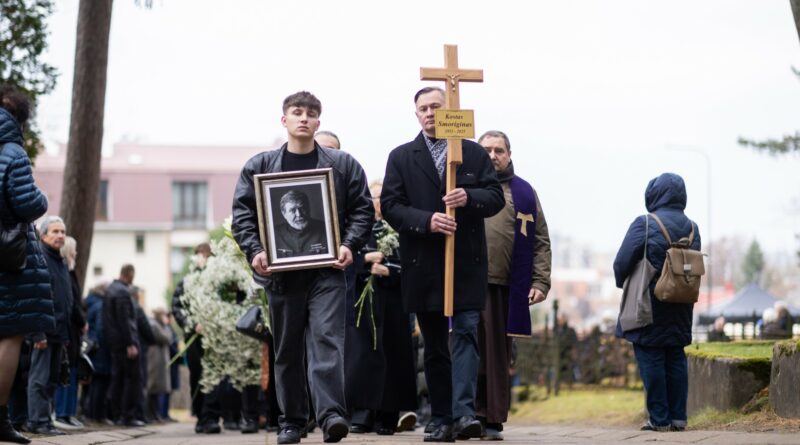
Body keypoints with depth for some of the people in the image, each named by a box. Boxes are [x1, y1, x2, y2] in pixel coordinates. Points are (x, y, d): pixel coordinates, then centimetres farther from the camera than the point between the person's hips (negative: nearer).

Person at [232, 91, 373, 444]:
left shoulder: (343, 165, 9)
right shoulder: (259, 166, 10)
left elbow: (362, 209, 7)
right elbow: (242, 213, 6)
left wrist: (349, 245, -9)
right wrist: (254, 251, -9)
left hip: (327, 269, -2)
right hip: (281, 270, 2)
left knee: (327, 338, -14)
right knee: (287, 348, 7)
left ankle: (331, 414, -21)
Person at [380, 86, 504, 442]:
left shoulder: (474, 153, 9)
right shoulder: (401, 157, 8)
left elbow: (496, 197, 5)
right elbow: (390, 206, 0)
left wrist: (470, 198, -16)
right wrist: (427, 221, -16)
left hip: (467, 263, -1)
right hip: (423, 265, 1)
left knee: (467, 333, -12)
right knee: (434, 345, 6)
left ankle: (464, 412, -19)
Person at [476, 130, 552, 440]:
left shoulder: (524, 193, 13)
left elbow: (540, 242, 10)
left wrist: (540, 281, 0)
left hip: (506, 287, 1)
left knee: (498, 356, 3)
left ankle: (493, 420, 8)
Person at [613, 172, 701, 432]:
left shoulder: (644, 224, -12)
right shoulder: (692, 228, 5)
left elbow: (622, 262, -12)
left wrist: (622, 283, 8)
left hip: (649, 304, -6)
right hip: (680, 309, 6)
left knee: (651, 359, -2)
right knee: (676, 358, 11)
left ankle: (659, 418, -5)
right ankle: (677, 416, 10)